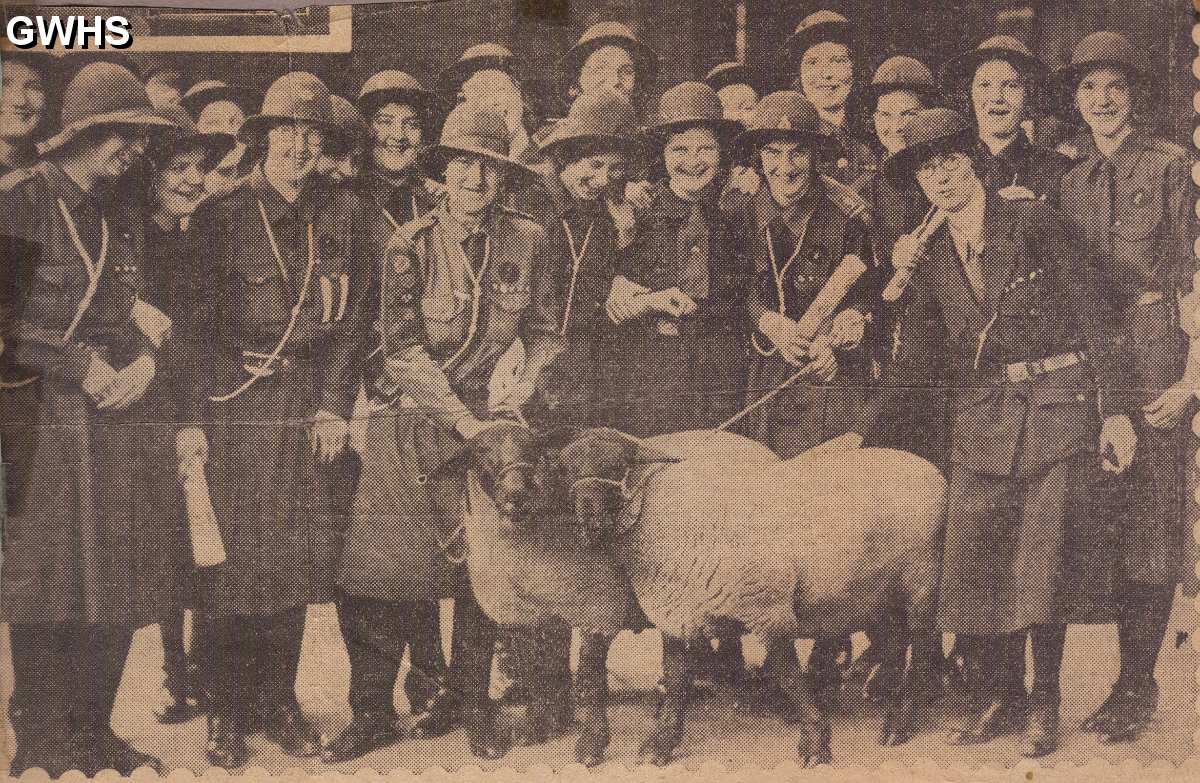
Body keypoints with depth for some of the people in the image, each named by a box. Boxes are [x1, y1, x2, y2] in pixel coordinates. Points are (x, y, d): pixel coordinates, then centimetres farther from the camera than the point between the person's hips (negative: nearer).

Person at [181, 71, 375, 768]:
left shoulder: (344, 213, 9)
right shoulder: (220, 216, 3)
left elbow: (356, 315, 9)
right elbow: (197, 320, 0)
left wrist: (335, 404, 0)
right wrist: (192, 418, -7)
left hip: (314, 397, 2)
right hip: (238, 396, -2)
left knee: (304, 547, 1)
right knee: (245, 549, -5)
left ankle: (280, 703, 13)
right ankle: (230, 714, 5)